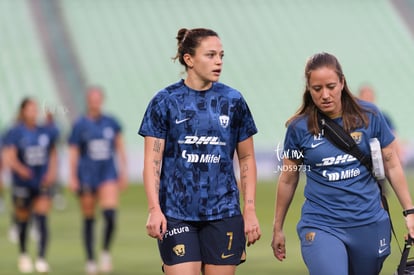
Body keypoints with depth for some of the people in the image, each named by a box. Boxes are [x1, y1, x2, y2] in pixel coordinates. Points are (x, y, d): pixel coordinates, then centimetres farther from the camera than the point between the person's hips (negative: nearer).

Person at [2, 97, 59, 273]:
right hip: (22, 184, -2)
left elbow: (53, 155, 17)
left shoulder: (46, 133, 4)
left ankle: (41, 259, -14)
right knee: (23, 220, 10)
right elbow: (9, 158, -16)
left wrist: (52, 172, 1)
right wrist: (20, 169, -36)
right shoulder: (15, 133, -7)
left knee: (42, 220, -11)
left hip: (42, 184, 2)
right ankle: (23, 254, 34)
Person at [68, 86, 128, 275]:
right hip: (86, 175, -1)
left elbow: (120, 149, 13)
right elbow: (73, 153, 0)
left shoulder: (111, 123, 5)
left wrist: (123, 173, 11)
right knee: (89, 219, 5)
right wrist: (72, 178, -5)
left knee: (110, 213, -17)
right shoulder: (80, 125, -1)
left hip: (108, 174, 1)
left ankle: (106, 251, 4)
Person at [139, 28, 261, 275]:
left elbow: (247, 158, 10)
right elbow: (152, 161, -2)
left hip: (224, 213, 2)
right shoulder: (165, 101, -1)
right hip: (176, 215, -2)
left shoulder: (233, 101, 5)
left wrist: (250, 210, 4)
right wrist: (154, 209, -13)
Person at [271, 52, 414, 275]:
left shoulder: (369, 116, -2)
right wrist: (277, 229, 14)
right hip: (320, 227, -2)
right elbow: (288, 180, 8)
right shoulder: (299, 127, -3)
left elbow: (392, 166, 6)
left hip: (369, 223, 2)